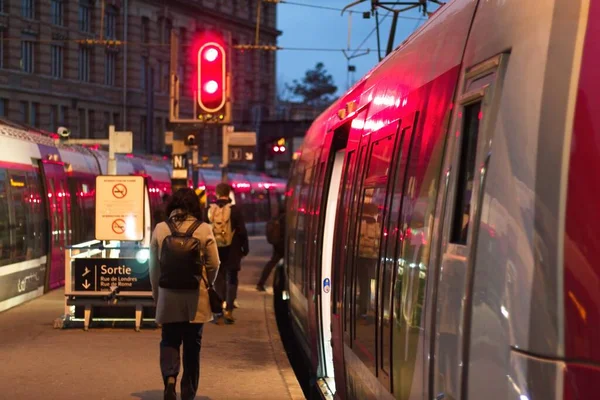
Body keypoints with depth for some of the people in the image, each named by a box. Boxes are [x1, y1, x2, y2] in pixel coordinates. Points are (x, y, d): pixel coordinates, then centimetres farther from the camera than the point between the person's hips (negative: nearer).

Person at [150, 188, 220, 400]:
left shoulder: (160, 229, -1)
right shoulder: (204, 229, -5)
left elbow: (154, 265, 2)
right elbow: (214, 265, -3)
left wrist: (156, 294, 13)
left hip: (168, 295, 1)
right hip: (195, 296, -1)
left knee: (169, 341, 11)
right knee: (192, 344, 10)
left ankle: (170, 377, -15)